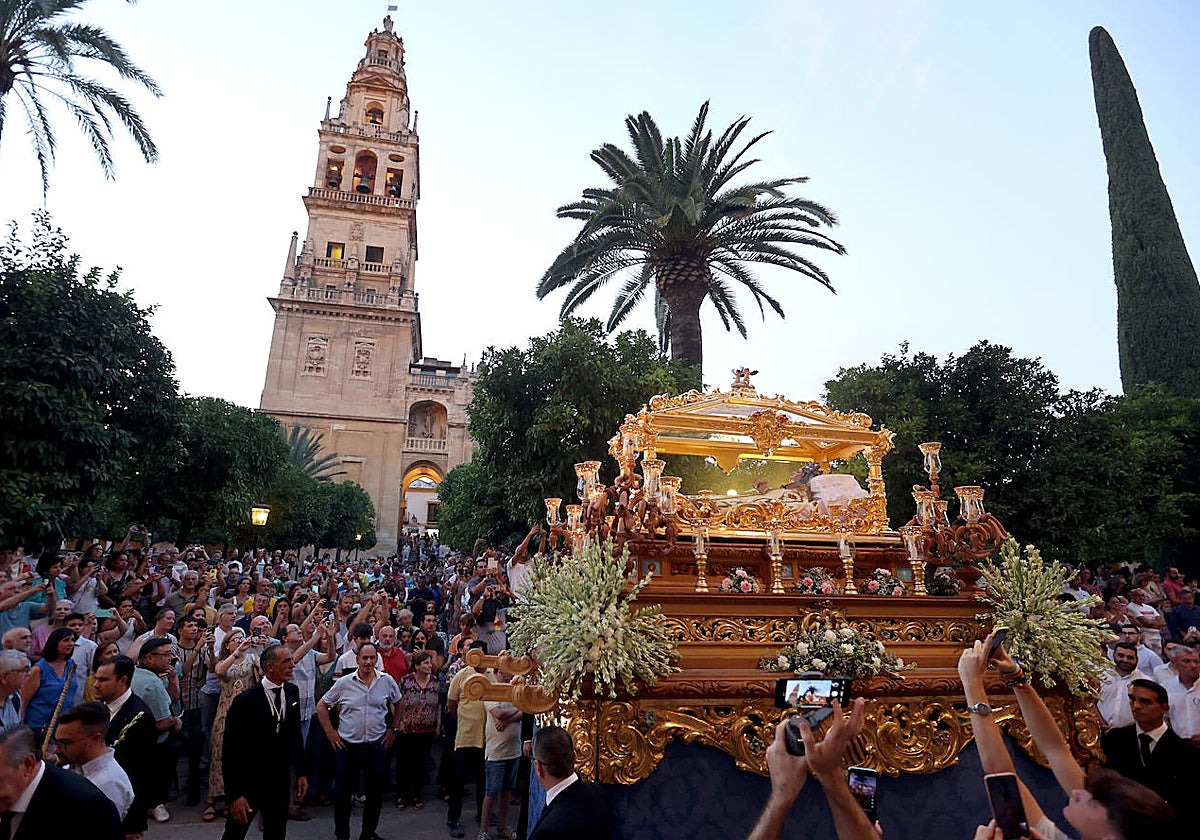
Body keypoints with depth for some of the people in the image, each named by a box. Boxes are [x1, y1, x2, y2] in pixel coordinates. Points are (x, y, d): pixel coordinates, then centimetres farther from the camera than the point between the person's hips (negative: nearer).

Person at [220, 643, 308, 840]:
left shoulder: (293, 692, -3)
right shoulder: (244, 701, -20)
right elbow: (230, 751, -16)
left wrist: (301, 772, 7)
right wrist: (234, 795, -17)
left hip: (280, 782, 4)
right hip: (247, 783, -4)